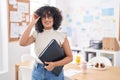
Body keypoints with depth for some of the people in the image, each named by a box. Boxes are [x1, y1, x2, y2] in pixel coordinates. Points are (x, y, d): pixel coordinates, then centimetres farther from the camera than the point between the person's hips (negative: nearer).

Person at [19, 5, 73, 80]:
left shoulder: (62, 36, -6)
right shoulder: (36, 34, -1)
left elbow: (70, 57, -4)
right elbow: (22, 43, -18)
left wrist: (55, 64, -19)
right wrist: (32, 23, -15)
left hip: (55, 73, -1)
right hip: (38, 71, 2)